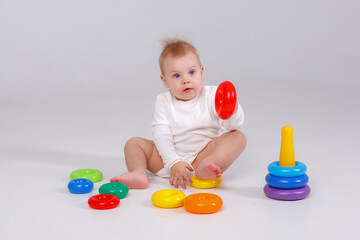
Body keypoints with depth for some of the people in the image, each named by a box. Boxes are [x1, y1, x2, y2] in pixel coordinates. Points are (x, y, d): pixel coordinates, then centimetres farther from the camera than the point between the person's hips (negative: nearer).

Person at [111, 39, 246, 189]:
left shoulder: (211, 95, 0)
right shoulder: (164, 102, 3)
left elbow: (235, 125, -11)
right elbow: (162, 136, -8)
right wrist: (174, 163, -24)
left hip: (204, 154, -1)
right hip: (170, 157, 2)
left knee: (238, 137, -22)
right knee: (133, 143, -5)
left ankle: (206, 166, -45)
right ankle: (138, 173, -34)